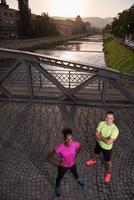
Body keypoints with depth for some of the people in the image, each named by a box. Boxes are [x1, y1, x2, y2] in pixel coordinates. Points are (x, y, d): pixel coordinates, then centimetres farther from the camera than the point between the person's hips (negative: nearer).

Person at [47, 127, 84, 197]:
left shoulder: (75, 143, -29)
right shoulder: (60, 147, -38)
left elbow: (79, 148, -2)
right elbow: (49, 157, -27)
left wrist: (76, 157, -7)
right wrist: (58, 163, -25)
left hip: (72, 164, 3)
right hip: (63, 166, -2)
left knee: (75, 173, 34)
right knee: (60, 177, 27)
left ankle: (78, 179, 71)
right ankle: (57, 187, 61)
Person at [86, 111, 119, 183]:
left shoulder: (115, 129, -35)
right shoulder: (101, 123, -21)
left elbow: (109, 142, -36)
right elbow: (97, 135, -18)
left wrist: (101, 136, -24)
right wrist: (105, 138, -31)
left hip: (107, 148, -4)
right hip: (99, 143, 4)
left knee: (108, 161, 20)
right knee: (96, 153, 32)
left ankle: (108, 173, 51)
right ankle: (93, 160, 66)